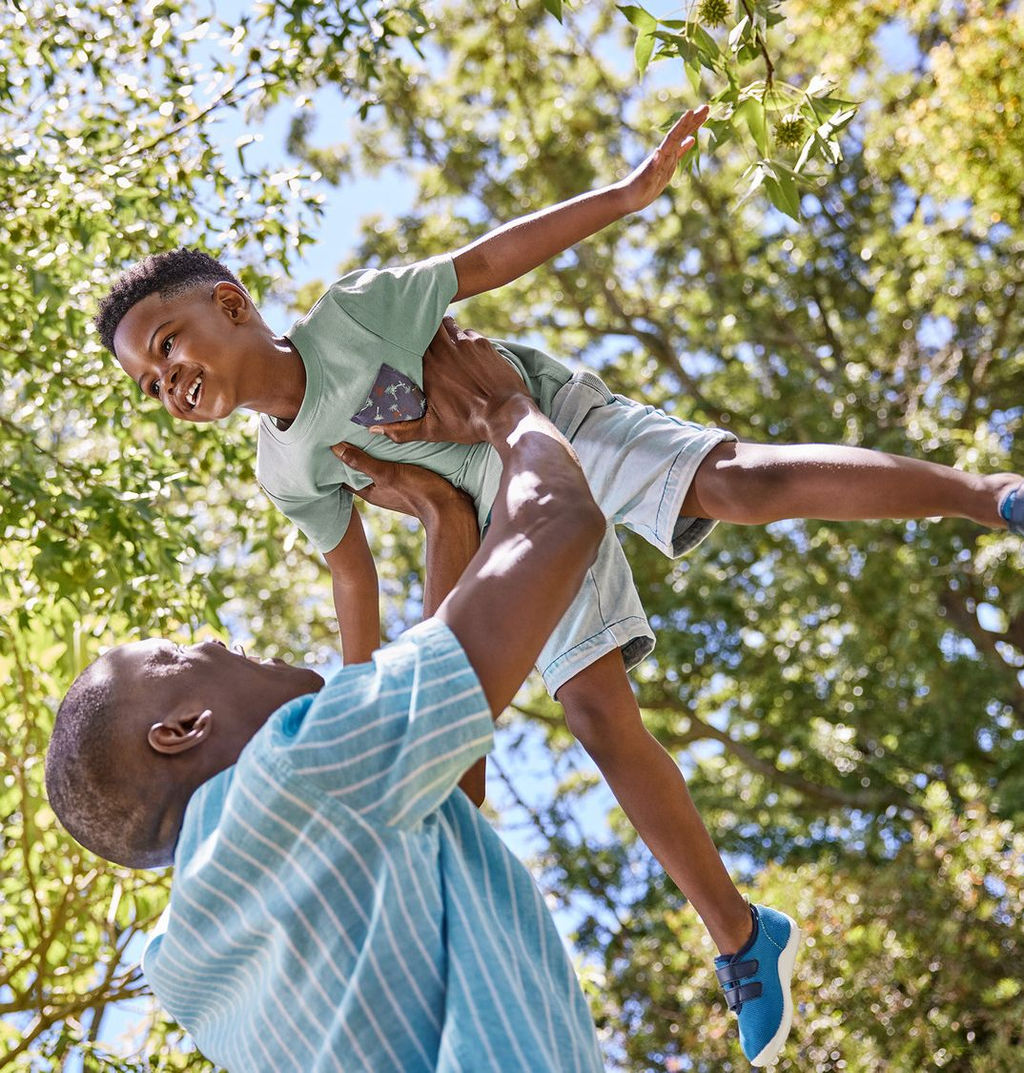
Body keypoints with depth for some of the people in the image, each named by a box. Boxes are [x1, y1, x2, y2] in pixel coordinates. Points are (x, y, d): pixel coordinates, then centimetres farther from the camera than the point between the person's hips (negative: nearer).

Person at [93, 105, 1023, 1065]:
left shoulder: (349, 313, -18)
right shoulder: (286, 471, -3)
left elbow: (487, 260, -14)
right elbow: (352, 575, 9)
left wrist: (629, 193, -16)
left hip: (564, 425, -3)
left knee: (741, 484, -31)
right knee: (598, 718, -9)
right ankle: (737, 939, -2)